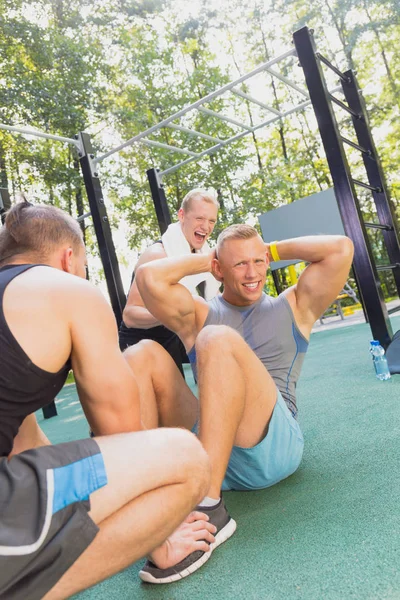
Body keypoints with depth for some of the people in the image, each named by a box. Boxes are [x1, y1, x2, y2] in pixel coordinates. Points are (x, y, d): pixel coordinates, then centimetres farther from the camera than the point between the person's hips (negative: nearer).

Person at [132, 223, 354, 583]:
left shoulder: (292, 307, 18)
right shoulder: (198, 316, 17)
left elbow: (340, 249, 7)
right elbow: (149, 278, -1)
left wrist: (274, 250, 16)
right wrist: (201, 260, 14)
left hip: (275, 447, -2)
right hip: (207, 452, 2)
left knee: (218, 340, -26)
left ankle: (208, 509, -32)